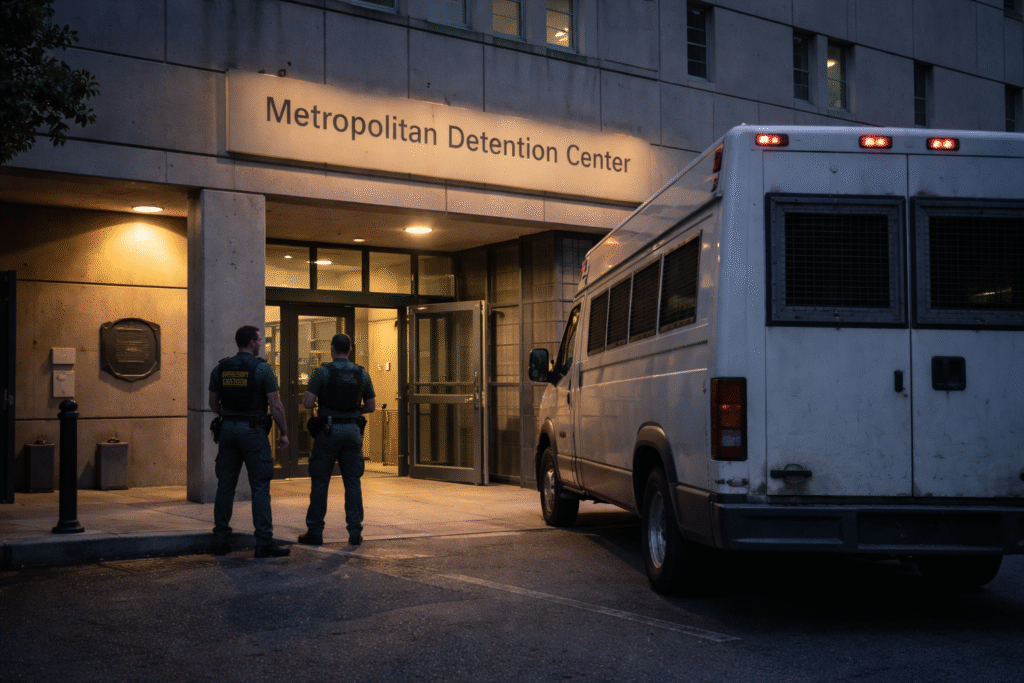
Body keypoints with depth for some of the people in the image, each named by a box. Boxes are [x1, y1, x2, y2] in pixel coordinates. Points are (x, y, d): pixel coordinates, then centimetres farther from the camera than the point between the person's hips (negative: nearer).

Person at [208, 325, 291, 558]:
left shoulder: (220, 368, 6)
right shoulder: (262, 368, -8)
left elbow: (213, 404, 13)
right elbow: (276, 406, -10)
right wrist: (284, 433, -1)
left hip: (228, 429, 5)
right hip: (253, 432, -5)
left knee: (225, 485, 10)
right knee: (260, 487, -3)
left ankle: (220, 541, 14)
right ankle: (264, 543, -4)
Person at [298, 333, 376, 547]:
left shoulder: (323, 372, -7)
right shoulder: (362, 374, 5)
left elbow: (308, 403, -11)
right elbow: (371, 407, 9)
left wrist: (306, 399, 11)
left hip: (328, 431, -3)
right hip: (353, 432, 3)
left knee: (320, 482, 5)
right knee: (353, 482, 7)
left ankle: (315, 531, 8)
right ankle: (355, 532, 5)